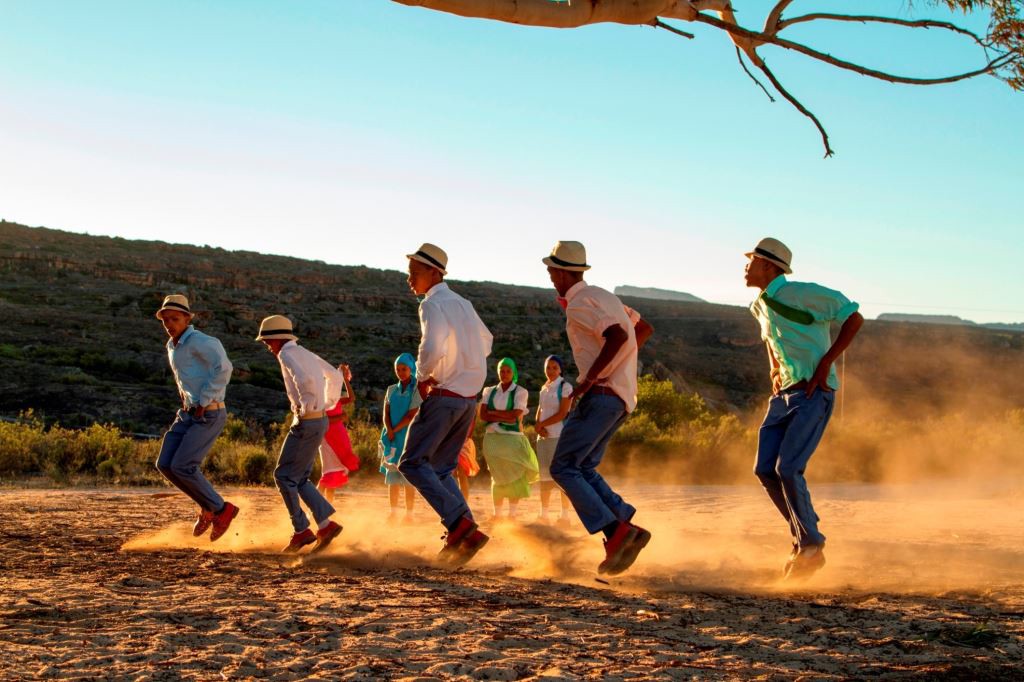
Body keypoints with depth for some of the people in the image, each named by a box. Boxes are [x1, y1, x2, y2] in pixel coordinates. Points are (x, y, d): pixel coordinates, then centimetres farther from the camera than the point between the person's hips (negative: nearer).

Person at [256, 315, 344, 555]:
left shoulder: (287, 354, -12)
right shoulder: (306, 354, 17)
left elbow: (304, 379, -31)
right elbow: (335, 376, 27)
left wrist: (307, 405, -18)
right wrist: (328, 403, 22)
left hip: (306, 422, -9)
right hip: (319, 420, 9)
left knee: (284, 476, 0)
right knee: (299, 478, 13)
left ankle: (301, 531, 4)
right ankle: (325, 524, 6)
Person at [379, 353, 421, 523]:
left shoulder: (417, 390, -2)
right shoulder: (392, 390, 13)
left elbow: (412, 415, -9)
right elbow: (386, 413, 5)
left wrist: (395, 430, -11)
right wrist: (389, 431, -12)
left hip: (408, 438, -4)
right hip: (391, 438, 4)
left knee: (408, 478, -5)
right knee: (392, 478, 3)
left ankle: (409, 514, -3)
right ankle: (393, 513, 6)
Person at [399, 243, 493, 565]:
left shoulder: (433, 305, -12)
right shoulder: (462, 303, 15)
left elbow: (432, 349, -28)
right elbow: (485, 342, 30)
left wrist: (424, 377, -9)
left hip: (444, 396, -8)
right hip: (469, 398, 8)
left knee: (413, 462, -3)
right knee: (441, 468, 14)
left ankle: (459, 522, -17)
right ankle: (463, 533, 3)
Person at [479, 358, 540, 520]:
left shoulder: (520, 392, 1)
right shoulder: (490, 392, 10)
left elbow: (515, 415, -11)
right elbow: (482, 415, -1)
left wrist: (493, 412, -6)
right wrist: (504, 417, -12)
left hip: (512, 437, -2)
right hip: (492, 438, 2)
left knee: (514, 477, -5)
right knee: (497, 478, 5)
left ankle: (512, 514, 0)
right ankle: (496, 514, 10)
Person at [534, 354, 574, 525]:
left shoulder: (565, 387, -4)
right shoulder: (544, 388, 16)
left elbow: (563, 413, -12)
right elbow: (540, 411, 15)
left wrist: (541, 425, -9)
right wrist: (538, 426, -6)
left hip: (559, 436, -7)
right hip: (543, 436, 7)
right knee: (544, 476, 7)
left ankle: (564, 515, -5)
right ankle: (543, 515, 10)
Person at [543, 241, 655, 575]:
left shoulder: (579, 303, -11)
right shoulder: (601, 296, 20)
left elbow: (618, 336, -26)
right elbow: (644, 328, 28)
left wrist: (589, 379, -21)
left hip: (601, 394, -10)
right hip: (621, 395, 10)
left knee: (563, 467, -7)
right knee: (583, 467, 12)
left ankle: (615, 531, -17)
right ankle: (626, 526, 0)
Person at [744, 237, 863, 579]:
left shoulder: (802, 294, -14)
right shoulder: (760, 305, 11)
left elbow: (854, 318, -13)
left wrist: (824, 364, -17)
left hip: (814, 393, -8)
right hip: (785, 393, 8)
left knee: (787, 468, -17)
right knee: (764, 469, -1)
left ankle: (811, 546, -1)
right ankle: (804, 540, 14)